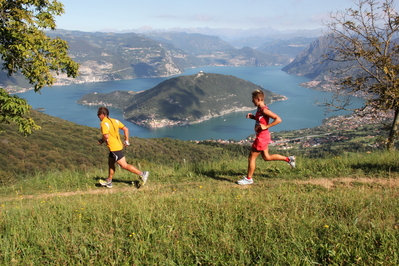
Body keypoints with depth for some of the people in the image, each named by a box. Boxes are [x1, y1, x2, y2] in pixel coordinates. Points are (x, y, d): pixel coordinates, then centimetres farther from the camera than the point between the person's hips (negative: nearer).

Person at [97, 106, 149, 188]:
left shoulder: (104, 123, -15)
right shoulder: (114, 121, 11)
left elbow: (106, 136, -26)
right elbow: (126, 129, 11)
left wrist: (101, 141, -6)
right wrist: (126, 140, 15)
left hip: (114, 148, -10)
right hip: (118, 145, 10)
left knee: (124, 165, -6)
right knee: (110, 163, 20)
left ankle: (142, 174, -6)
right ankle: (109, 182, 29)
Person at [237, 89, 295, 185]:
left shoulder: (264, 110, -22)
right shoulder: (260, 109, 6)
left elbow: (278, 119, -26)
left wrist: (266, 126, -27)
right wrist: (252, 117, 7)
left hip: (262, 137, -10)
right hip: (262, 136, 10)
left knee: (251, 158, 1)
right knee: (266, 157, 21)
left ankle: (248, 179, 16)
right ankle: (288, 159, 28)